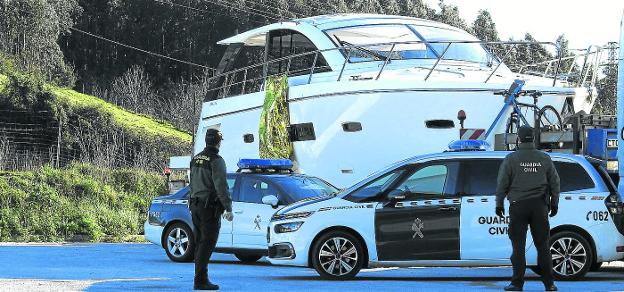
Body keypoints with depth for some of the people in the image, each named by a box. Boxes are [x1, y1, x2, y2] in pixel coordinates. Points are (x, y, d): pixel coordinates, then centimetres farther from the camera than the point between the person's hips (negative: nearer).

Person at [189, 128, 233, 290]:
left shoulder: (196, 159, 12)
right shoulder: (216, 160, -13)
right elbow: (221, 186, -18)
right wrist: (229, 208, -16)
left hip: (195, 205, 8)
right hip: (210, 207, -8)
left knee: (200, 243, 12)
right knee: (207, 244, -8)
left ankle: (200, 279, 13)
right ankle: (200, 281, -12)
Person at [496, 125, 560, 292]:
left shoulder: (511, 159, -4)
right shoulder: (544, 159, 5)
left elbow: (502, 183, -3)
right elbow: (554, 183, 10)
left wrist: (499, 204, 6)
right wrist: (554, 203, 18)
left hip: (518, 206, -2)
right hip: (539, 206, 2)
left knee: (518, 246, 1)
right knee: (542, 245, 6)